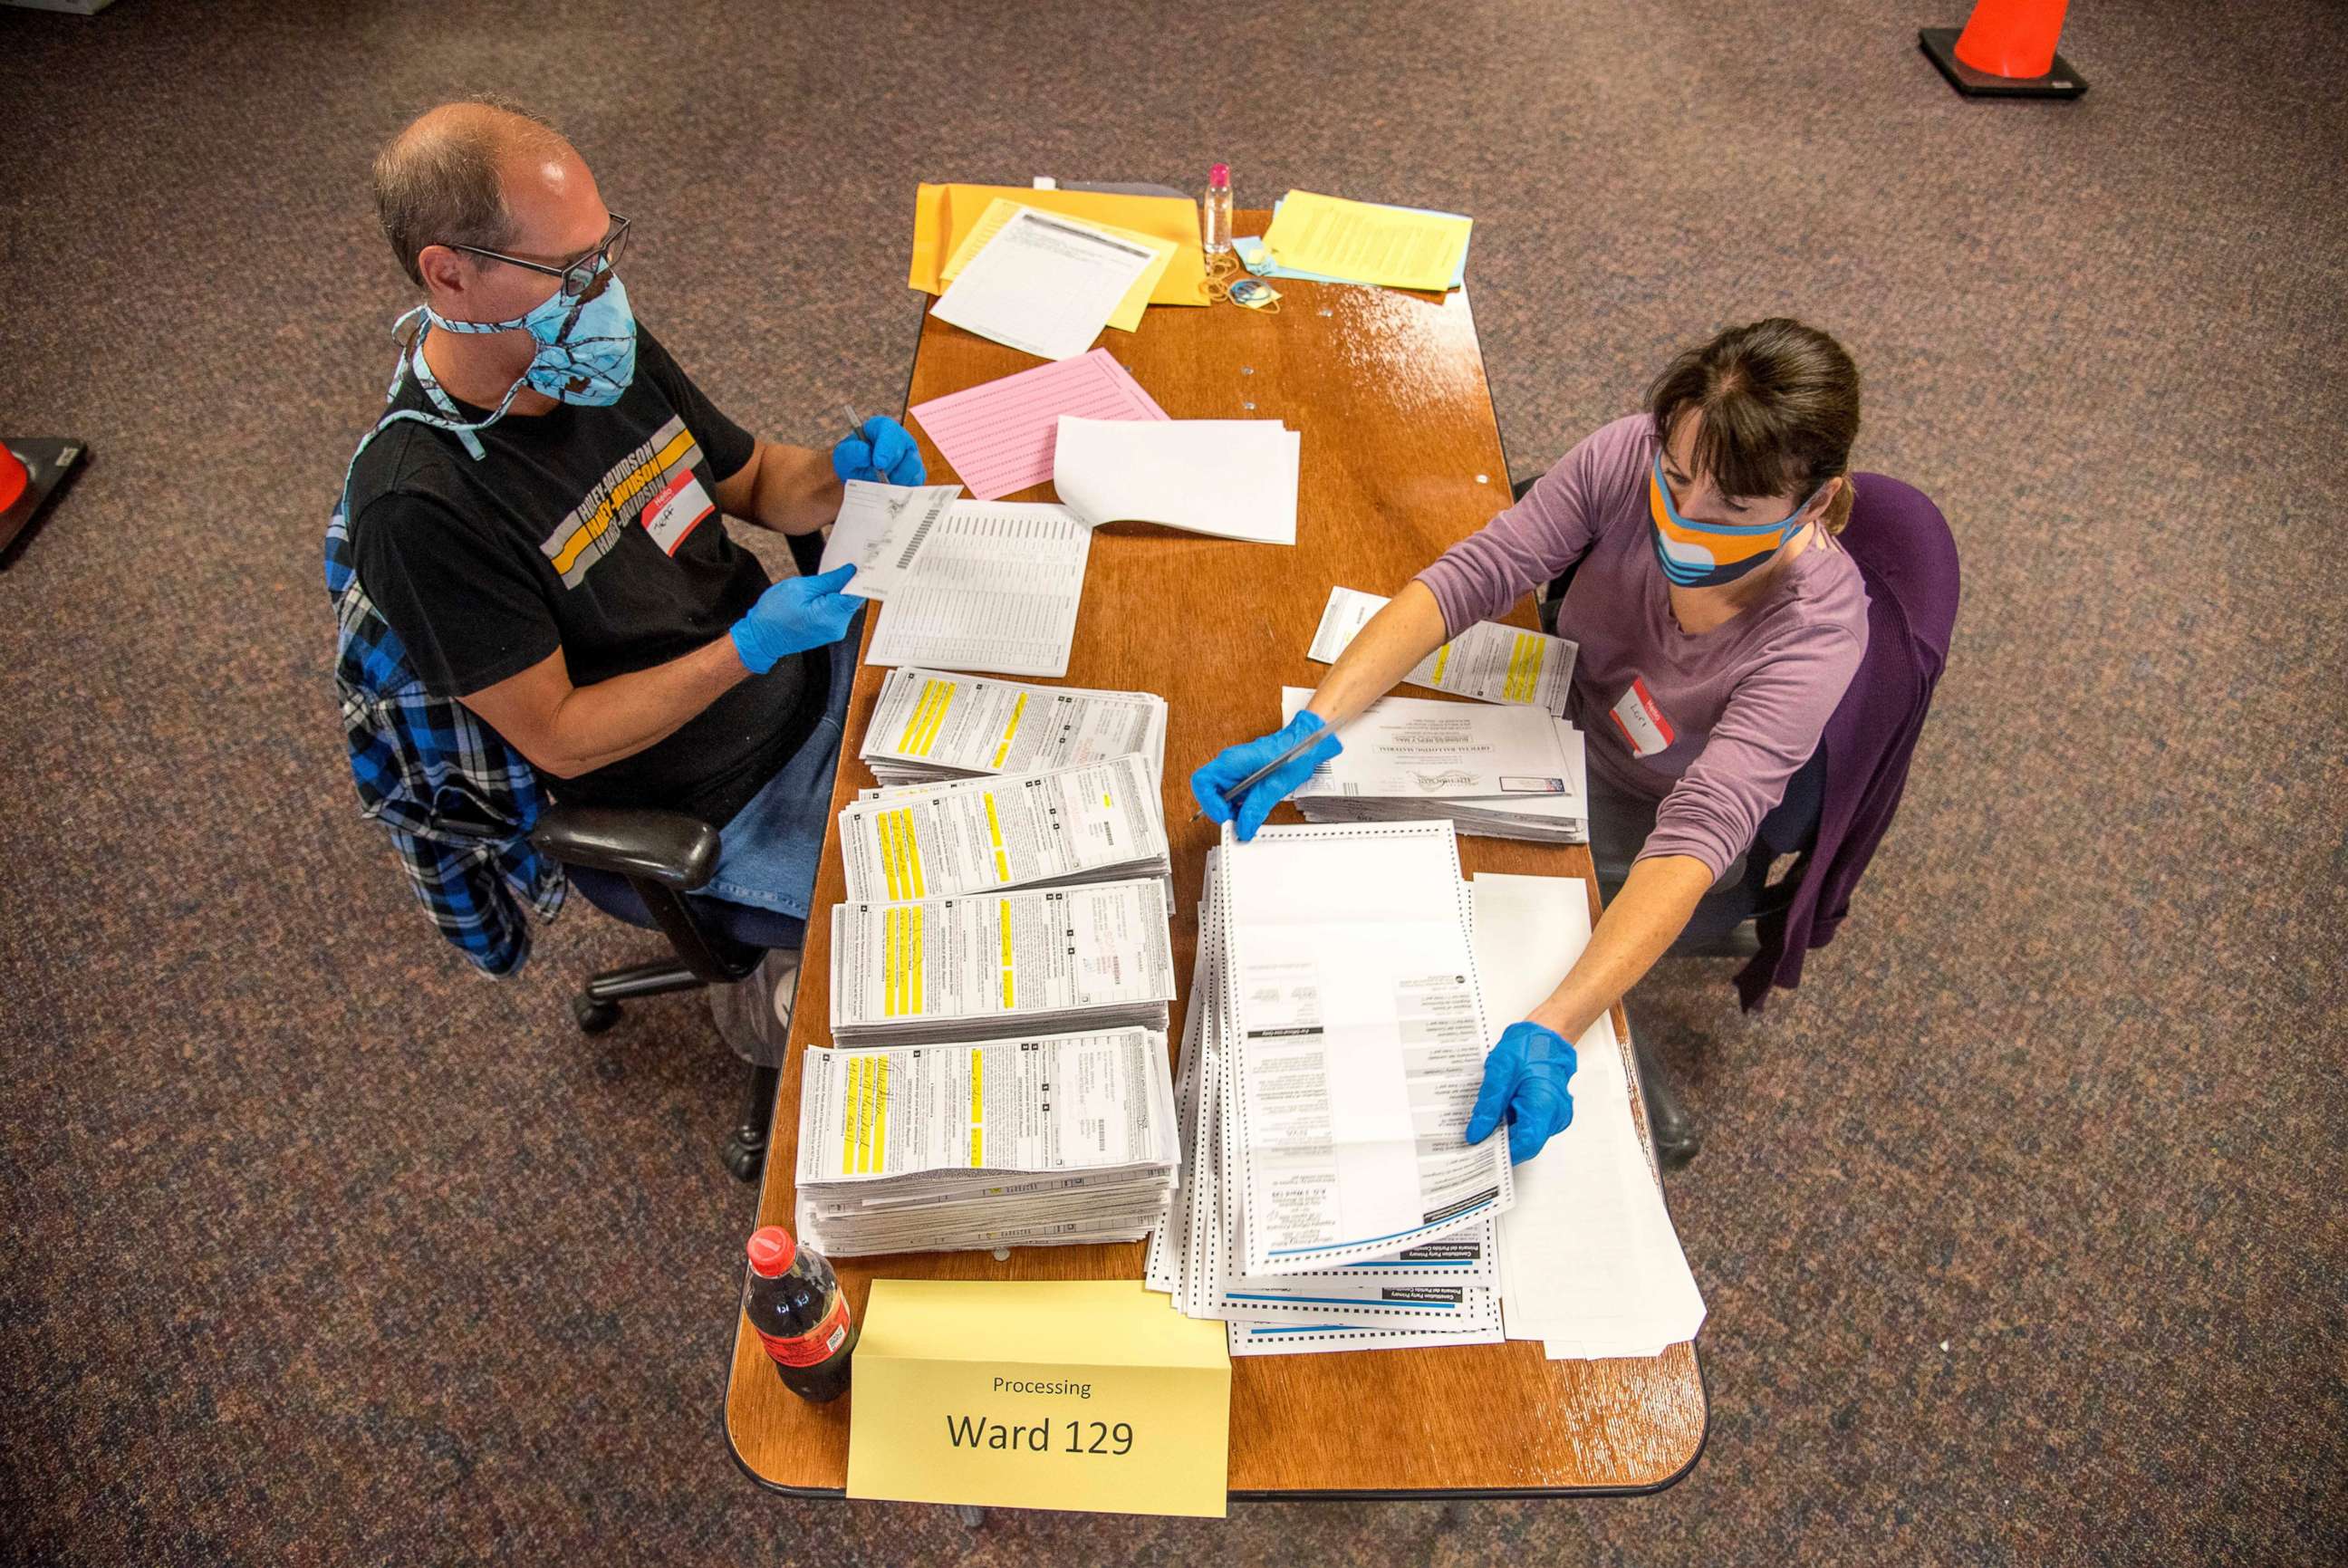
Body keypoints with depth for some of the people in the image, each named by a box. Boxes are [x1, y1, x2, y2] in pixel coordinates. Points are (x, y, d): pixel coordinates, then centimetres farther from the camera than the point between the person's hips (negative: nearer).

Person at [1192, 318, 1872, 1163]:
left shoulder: (1816, 629, -37)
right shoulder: (1631, 457, -29)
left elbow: (1699, 832, -45)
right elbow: (1467, 576, -26)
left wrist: (1550, 1032, -56)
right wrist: (1310, 728, -39)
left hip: (1638, 825, -4)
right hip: (1560, 710, 4)